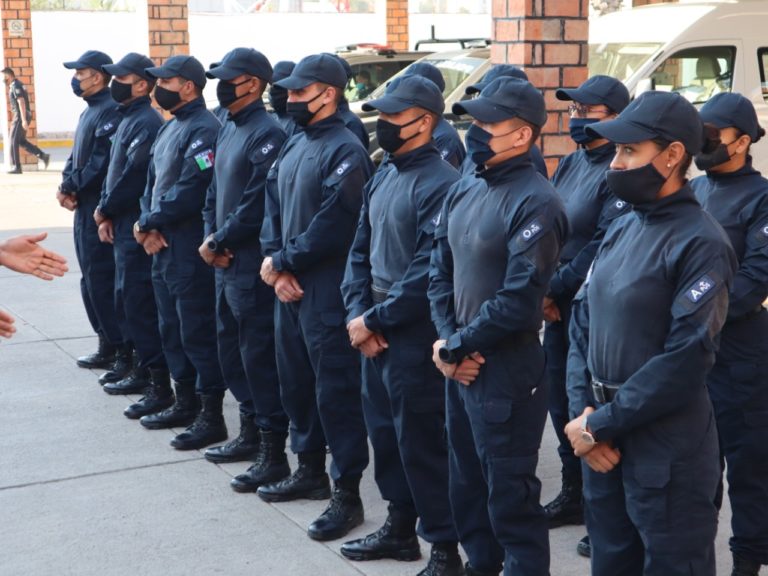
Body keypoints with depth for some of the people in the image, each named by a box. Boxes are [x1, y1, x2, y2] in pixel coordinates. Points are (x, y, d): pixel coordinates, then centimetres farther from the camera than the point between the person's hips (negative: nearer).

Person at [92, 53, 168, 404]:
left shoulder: (146, 123, -16)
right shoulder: (127, 120, 16)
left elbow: (134, 177, -21)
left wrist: (105, 210, -9)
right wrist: (106, 213, 8)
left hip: (137, 227, -10)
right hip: (121, 225, 10)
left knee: (138, 300, -6)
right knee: (126, 298, 17)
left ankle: (153, 373, 1)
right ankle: (135, 360, 27)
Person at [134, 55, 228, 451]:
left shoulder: (204, 129, -15)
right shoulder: (170, 127, 16)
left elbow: (188, 192, -22)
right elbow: (153, 181, 17)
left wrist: (150, 223, -12)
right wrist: (150, 226, 0)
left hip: (189, 248, -10)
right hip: (162, 245, 10)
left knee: (198, 330, -4)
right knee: (171, 327, 16)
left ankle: (212, 416, 4)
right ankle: (185, 403, 29)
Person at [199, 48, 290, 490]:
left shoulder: (267, 134, -15)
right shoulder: (229, 129, 14)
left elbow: (256, 205, -21)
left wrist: (218, 243, -13)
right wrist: (211, 239, 2)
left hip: (251, 266, -10)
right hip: (226, 263, 10)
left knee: (259, 356, -5)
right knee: (232, 350, 17)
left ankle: (274, 453, 2)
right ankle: (251, 433, 31)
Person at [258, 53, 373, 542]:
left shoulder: (346, 150, -13)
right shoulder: (294, 145, 14)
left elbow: (334, 225, -20)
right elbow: (273, 206, 13)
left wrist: (282, 261, -12)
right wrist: (276, 265, -1)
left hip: (327, 291, -9)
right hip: (290, 285, 9)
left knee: (336, 388, -4)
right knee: (296, 379, 18)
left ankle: (347, 493, 4)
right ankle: (311, 471, 33)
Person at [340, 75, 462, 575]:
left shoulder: (440, 184, -17)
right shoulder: (383, 175, 10)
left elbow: (429, 271, -22)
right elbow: (362, 248, 13)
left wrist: (375, 319, -16)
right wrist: (357, 310, -1)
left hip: (414, 332, -9)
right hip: (375, 329, 9)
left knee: (422, 440, -1)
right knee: (384, 429, 18)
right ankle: (400, 527, 34)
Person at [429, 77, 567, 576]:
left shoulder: (535, 203, -17)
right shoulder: (464, 190, 9)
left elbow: (519, 301, -22)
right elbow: (441, 271, 11)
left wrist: (456, 346, -14)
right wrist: (447, 340, -4)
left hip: (507, 369, -9)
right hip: (459, 363, 9)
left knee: (510, 494, 1)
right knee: (467, 481, 21)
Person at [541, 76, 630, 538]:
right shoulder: (570, 165, 12)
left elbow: (604, 249, -21)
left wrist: (554, 288, -16)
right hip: (558, 309, 8)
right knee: (562, 403, 16)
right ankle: (574, 495, 31)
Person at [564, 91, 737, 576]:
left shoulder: (702, 243, -16)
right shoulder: (620, 231, 8)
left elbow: (685, 362, -21)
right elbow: (583, 323, 8)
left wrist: (599, 424, -17)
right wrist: (583, 414, -5)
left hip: (667, 448, -7)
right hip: (604, 439, 7)